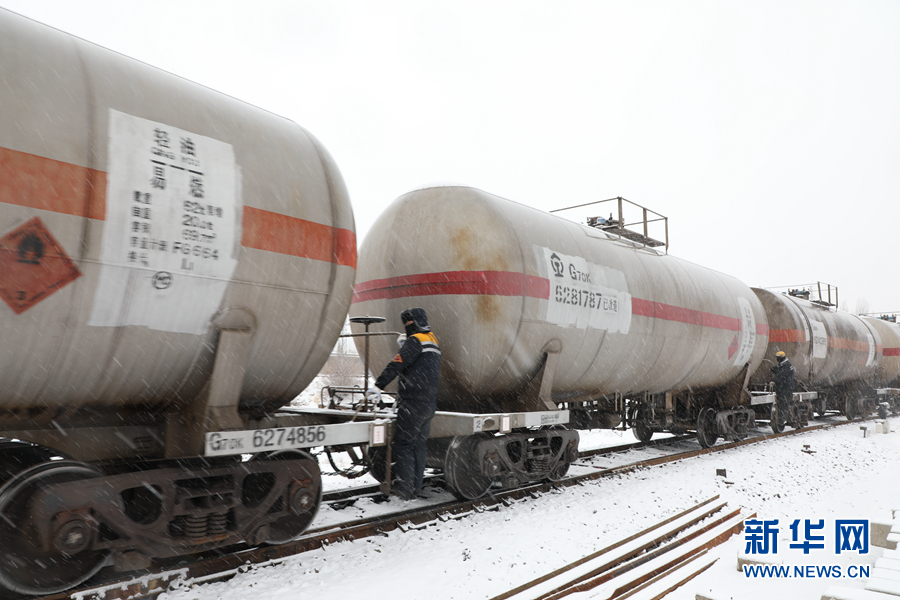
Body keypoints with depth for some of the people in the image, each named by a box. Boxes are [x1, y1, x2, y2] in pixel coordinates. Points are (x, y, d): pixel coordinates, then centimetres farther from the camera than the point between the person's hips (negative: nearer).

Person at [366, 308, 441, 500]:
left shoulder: (416, 341, -9)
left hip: (414, 403, -9)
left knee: (403, 443, -6)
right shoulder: (433, 341, 19)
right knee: (419, 445, 11)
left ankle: (404, 485, -9)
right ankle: (415, 488, 14)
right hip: (430, 404, 9)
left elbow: (396, 365, -19)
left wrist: (378, 386, -21)